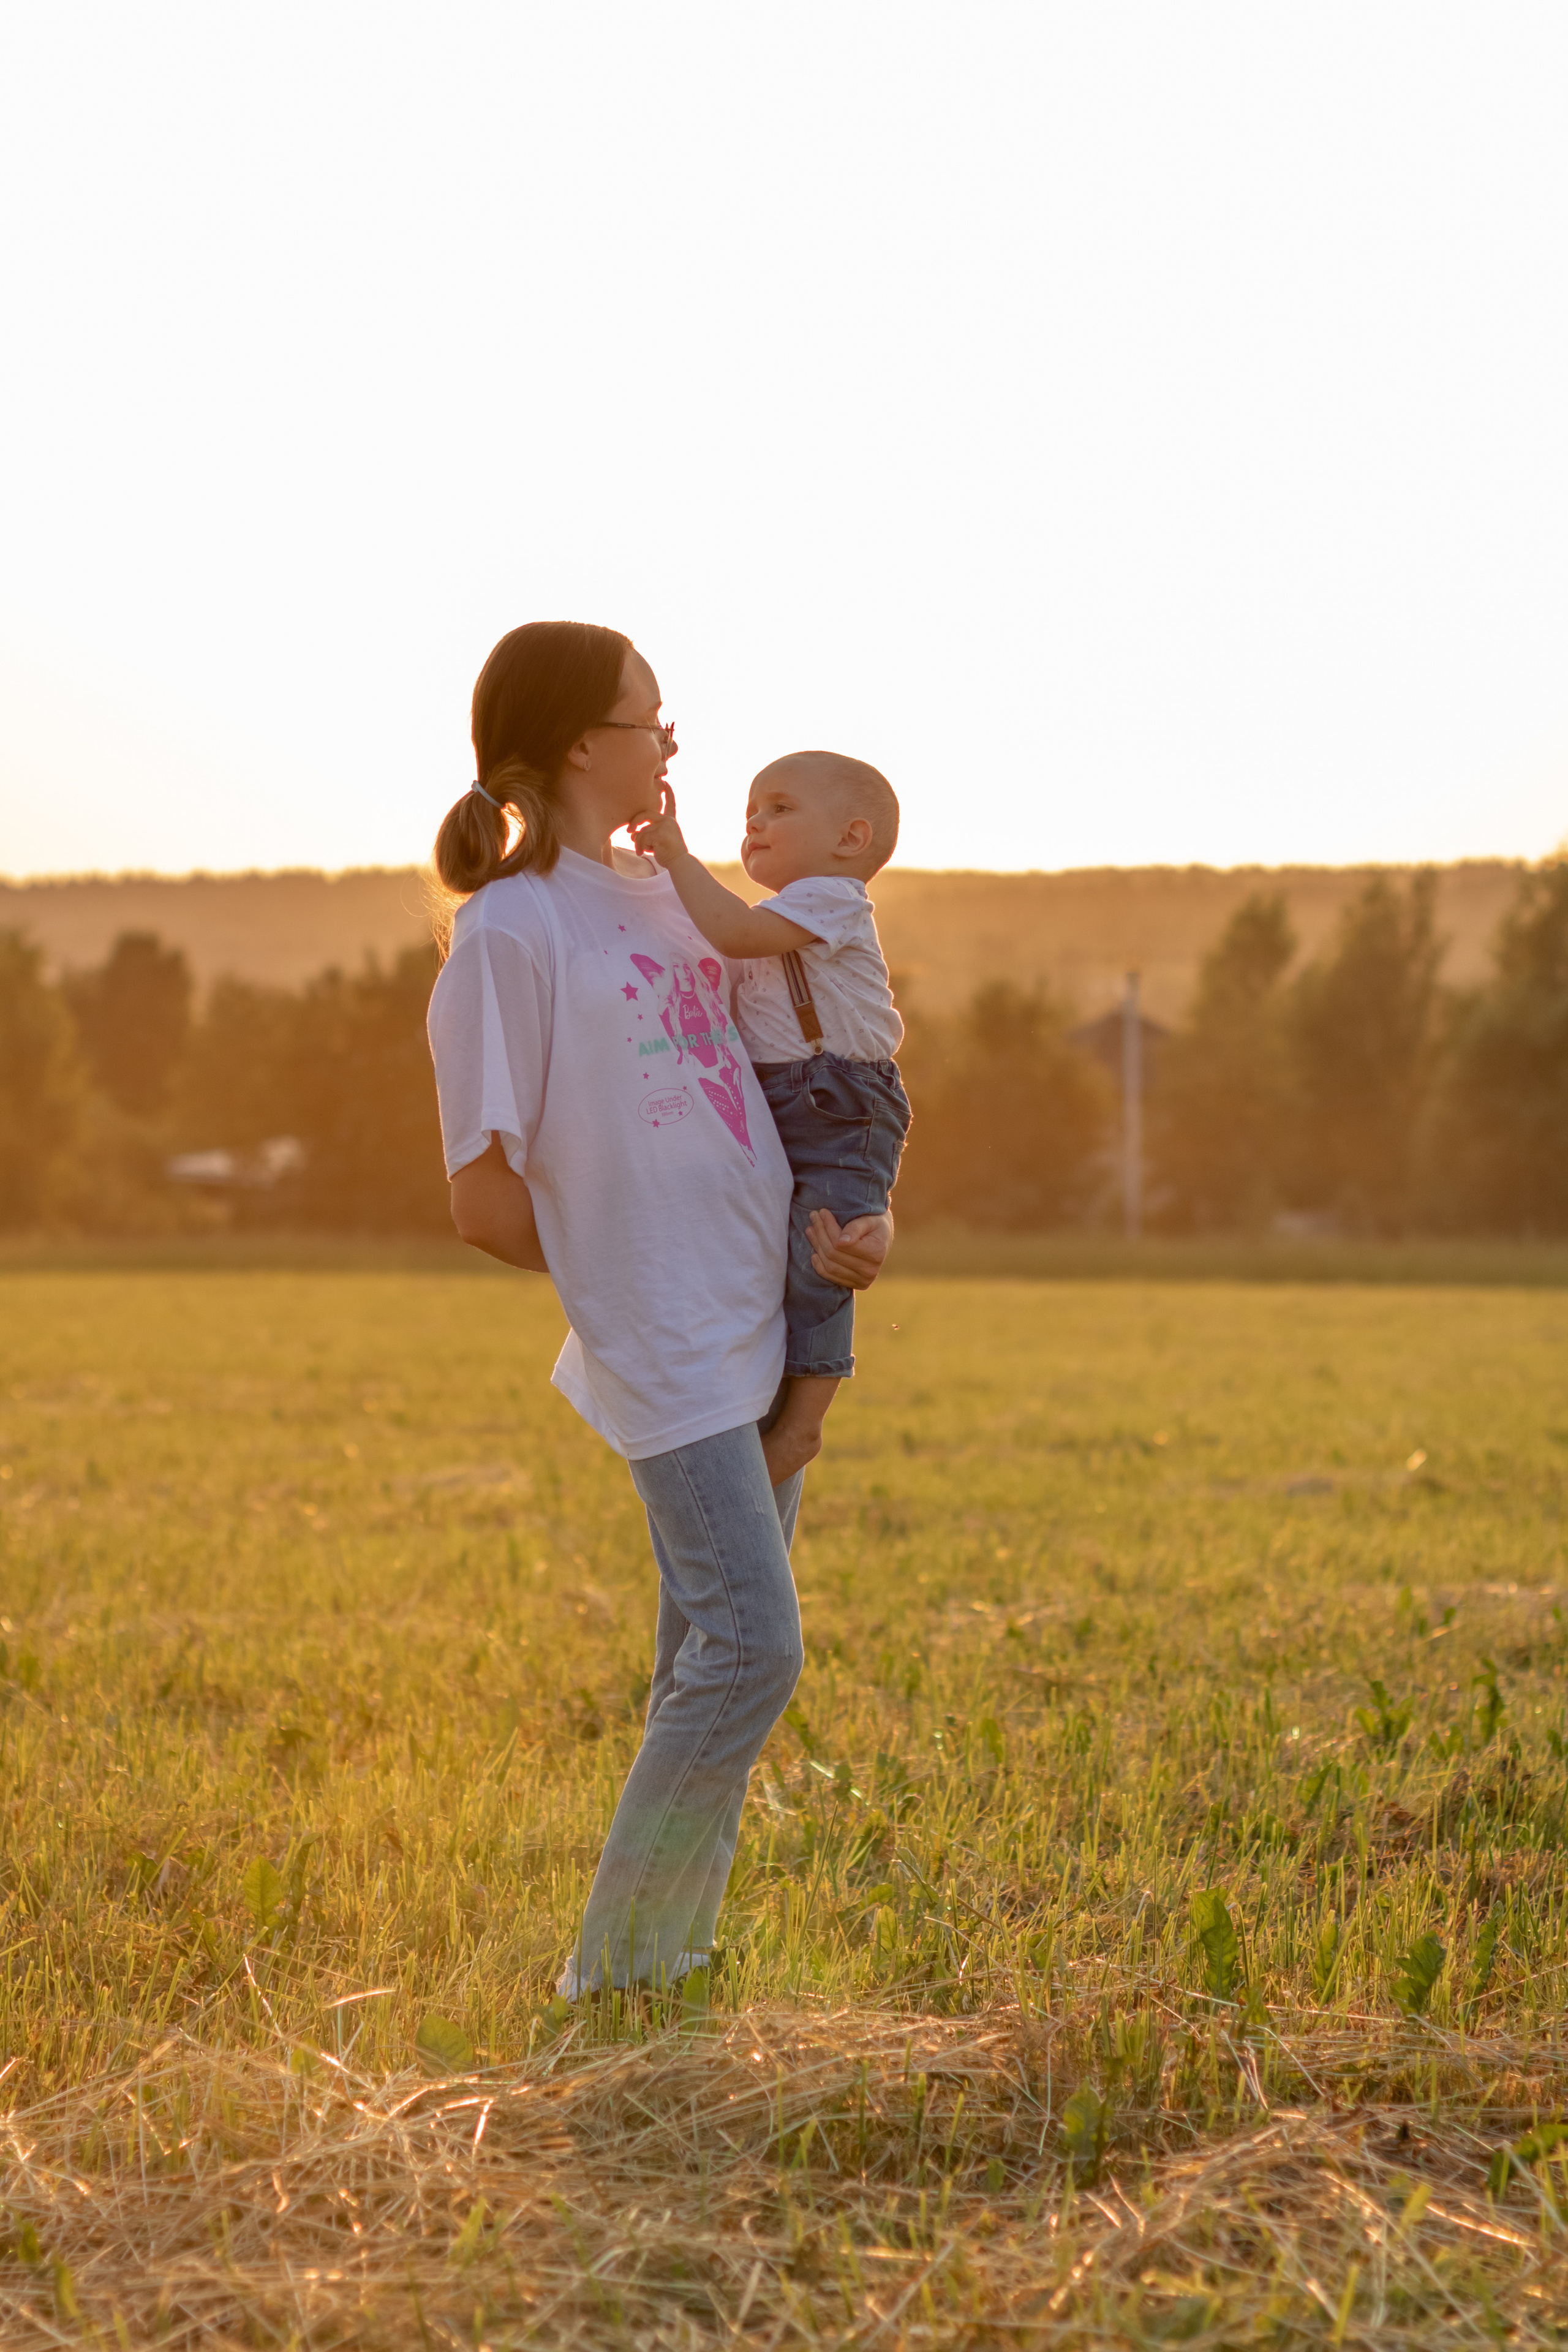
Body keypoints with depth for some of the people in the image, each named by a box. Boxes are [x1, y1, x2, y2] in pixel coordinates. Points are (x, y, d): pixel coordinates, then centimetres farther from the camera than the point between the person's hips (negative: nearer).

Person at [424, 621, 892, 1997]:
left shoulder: (669, 896, 12)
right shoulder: (509, 934, -13)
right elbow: (484, 1202, -11)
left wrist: (851, 1221, 4)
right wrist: (628, 1275, 0)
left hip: (764, 1328, 8)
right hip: (668, 1353, -8)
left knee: (715, 1652, 10)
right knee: (751, 1650, -11)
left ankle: (667, 1959, 20)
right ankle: (611, 1975, 1)